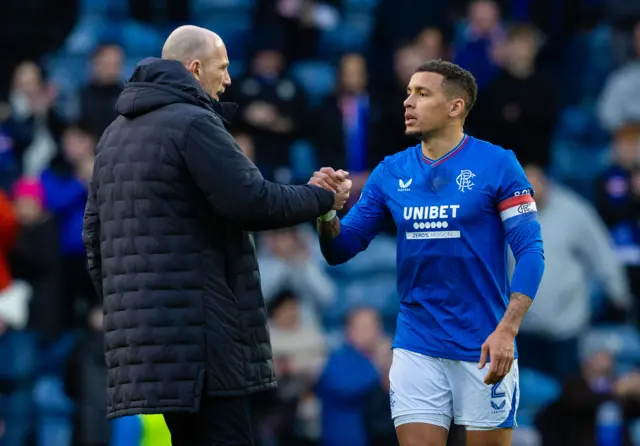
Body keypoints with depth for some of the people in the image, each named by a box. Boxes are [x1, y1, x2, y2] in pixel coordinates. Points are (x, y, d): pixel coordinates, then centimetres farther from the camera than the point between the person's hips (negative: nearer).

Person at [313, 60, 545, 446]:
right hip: (417, 350, 3)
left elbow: (530, 251, -8)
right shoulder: (391, 173, 6)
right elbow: (341, 250, 7)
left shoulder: (497, 164, -6)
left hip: (483, 349, -3)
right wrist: (327, 212, -15)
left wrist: (507, 330, -19)